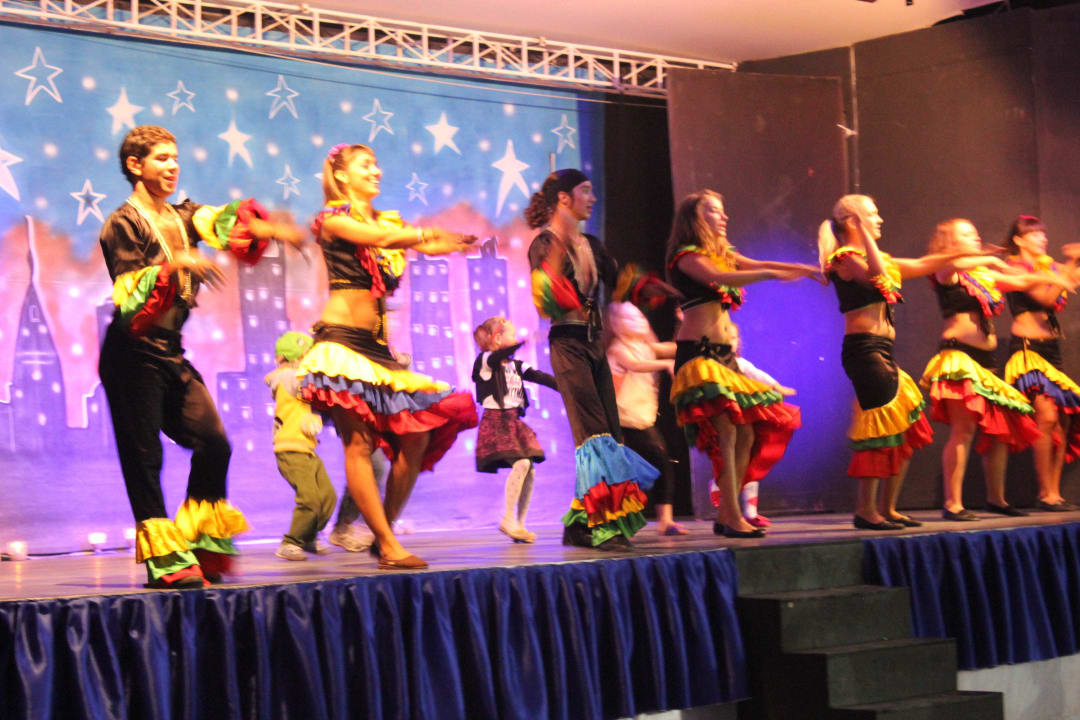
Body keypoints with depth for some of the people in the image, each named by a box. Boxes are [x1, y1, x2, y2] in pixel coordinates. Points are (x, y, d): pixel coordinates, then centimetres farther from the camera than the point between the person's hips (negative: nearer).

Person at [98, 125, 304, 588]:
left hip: (172, 354, 8)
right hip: (134, 355, -8)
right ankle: (166, 562, -1)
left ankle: (202, 547, 14)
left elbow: (223, 221, -4)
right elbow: (129, 296, -16)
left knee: (214, 443, 3)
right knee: (143, 455, -5)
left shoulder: (182, 217, 15)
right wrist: (173, 264, -29)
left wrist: (269, 228, -24)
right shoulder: (123, 224, -6)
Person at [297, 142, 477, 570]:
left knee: (417, 436, 0)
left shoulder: (390, 221, 20)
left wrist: (457, 243, -16)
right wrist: (429, 233, -13)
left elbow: (425, 244, 2)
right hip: (342, 338, -7)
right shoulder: (333, 219, 2)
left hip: (378, 344, 7)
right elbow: (380, 239, -16)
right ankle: (388, 546, -13)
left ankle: (384, 533, 11)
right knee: (358, 441, -12)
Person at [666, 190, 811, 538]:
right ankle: (732, 518, -17)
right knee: (726, 431, -17)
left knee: (747, 434, 2)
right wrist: (773, 274, -27)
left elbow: (758, 266, 12)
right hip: (698, 352, -8)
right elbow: (720, 278, -21)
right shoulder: (687, 257, -4)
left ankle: (725, 514, 8)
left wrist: (804, 269, -3)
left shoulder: (723, 255, 21)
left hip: (724, 355, 8)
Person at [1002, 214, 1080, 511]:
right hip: (1027, 349, -7)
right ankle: (1045, 494, -13)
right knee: (1046, 416, -17)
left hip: (1051, 350, 8)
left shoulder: (1048, 267, 18)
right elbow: (1046, 297, -15)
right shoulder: (1016, 268, -3)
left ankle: (1054, 492, 5)